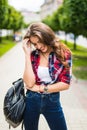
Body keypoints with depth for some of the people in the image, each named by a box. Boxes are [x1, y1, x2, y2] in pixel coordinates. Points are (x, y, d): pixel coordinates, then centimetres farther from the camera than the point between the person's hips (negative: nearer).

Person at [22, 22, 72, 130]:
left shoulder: (64, 53, -10)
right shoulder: (33, 55, -6)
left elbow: (65, 84, -10)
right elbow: (29, 83, -18)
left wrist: (40, 88, -12)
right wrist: (27, 54, -19)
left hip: (53, 101, -1)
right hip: (32, 100, 1)